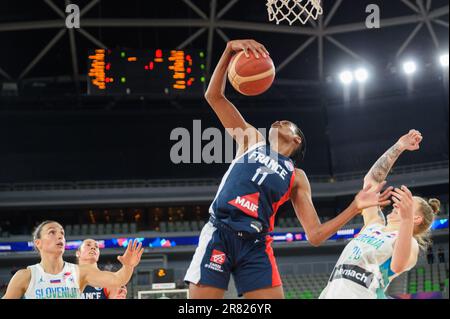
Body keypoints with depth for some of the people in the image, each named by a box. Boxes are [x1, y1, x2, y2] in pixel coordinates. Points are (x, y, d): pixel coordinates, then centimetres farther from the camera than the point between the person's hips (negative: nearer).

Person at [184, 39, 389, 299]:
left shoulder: (296, 177, 21)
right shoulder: (252, 139, 22)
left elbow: (315, 236, 12)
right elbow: (214, 95, 14)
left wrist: (356, 207, 2)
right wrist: (230, 50, -1)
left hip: (255, 245, 1)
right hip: (220, 233, -1)